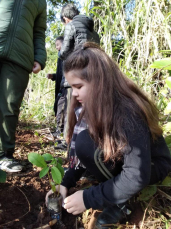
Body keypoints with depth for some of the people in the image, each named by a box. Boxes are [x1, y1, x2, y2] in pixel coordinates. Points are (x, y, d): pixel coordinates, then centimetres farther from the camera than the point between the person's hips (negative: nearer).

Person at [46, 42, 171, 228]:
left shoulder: (128, 113, -33)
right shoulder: (92, 106, -9)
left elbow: (137, 177, -33)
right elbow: (81, 151, 0)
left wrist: (88, 198, -28)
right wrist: (66, 183, -9)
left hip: (153, 166, -8)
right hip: (120, 160, 8)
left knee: (87, 143, -28)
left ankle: (119, 202, -10)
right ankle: (113, 186, -1)